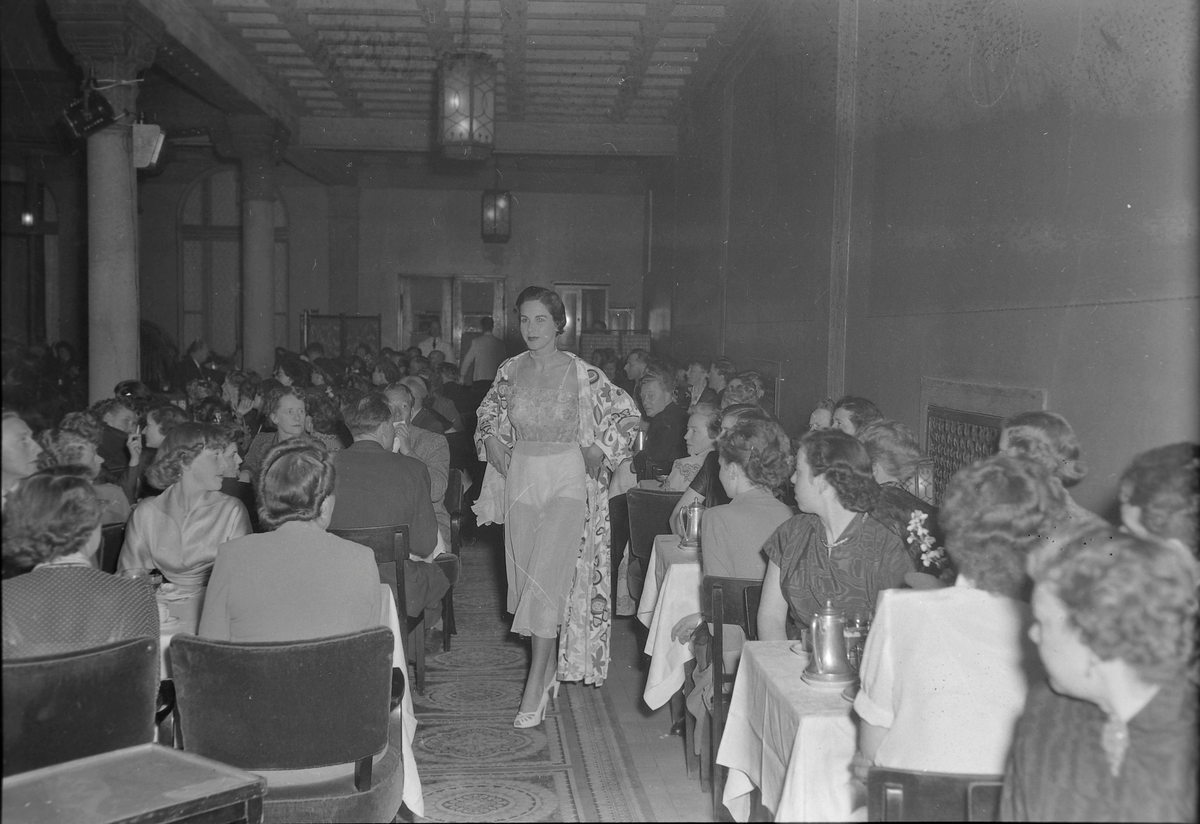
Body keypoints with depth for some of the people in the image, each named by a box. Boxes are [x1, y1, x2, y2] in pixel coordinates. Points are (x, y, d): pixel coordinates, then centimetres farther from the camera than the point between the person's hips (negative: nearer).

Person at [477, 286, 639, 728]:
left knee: (549, 575, -15)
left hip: (568, 480, -5)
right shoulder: (510, 371, 2)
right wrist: (490, 439, 2)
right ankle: (548, 668, 26)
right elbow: (489, 411, 20)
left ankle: (536, 685, -9)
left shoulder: (583, 375, -10)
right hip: (521, 479, 5)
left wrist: (600, 448, -7)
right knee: (527, 575, 9)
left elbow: (625, 411, 0)